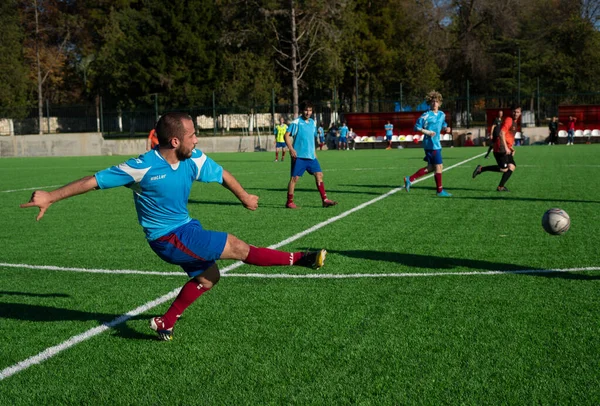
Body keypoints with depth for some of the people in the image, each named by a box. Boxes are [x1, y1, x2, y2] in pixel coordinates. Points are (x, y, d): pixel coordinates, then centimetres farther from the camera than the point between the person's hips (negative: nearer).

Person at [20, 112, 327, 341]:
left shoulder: (194, 160, -8)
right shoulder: (143, 167, -24)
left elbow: (222, 175, 10)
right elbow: (94, 181, -17)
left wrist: (244, 197, 23)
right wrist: (50, 197, -15)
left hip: (185, 226, 8)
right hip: (168, 237, -8)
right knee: (237, 248, -10)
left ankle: (165, 323, 27)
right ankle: (299, 259, 1)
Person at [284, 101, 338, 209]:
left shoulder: (312, 122, 13)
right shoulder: (296, 122, -7)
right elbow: (287, 135, -10)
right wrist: (291, 149, -21)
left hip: (311, 156, 6)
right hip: (299, 156, -6)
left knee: (319, 175, 1)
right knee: (294, 177, -3)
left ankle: (325, 200, 4)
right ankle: (289, 202, 6)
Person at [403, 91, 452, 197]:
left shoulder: (442, 115, 11)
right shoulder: (426, 116, -11)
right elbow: (416, 127, -9)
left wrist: (446, 128, 3)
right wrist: (427, 132, -20)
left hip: (436, 144, 8)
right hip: (431, 144, -8)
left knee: (431, 167, 12)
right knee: (439, 166, -5)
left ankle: (410, 179, 18)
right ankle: (440, 191, 5)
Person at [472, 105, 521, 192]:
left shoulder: (515, 122, 20)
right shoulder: (508, 120, -10)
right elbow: (502, 134, -21)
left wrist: (511, 148, 20)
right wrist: (506, 148, -24)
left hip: (507, 149, 9)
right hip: (500, 149, -9)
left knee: (512, 167, -4)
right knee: (504, 169, -15)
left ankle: (501, 187, 0)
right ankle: (481, 169, -3)